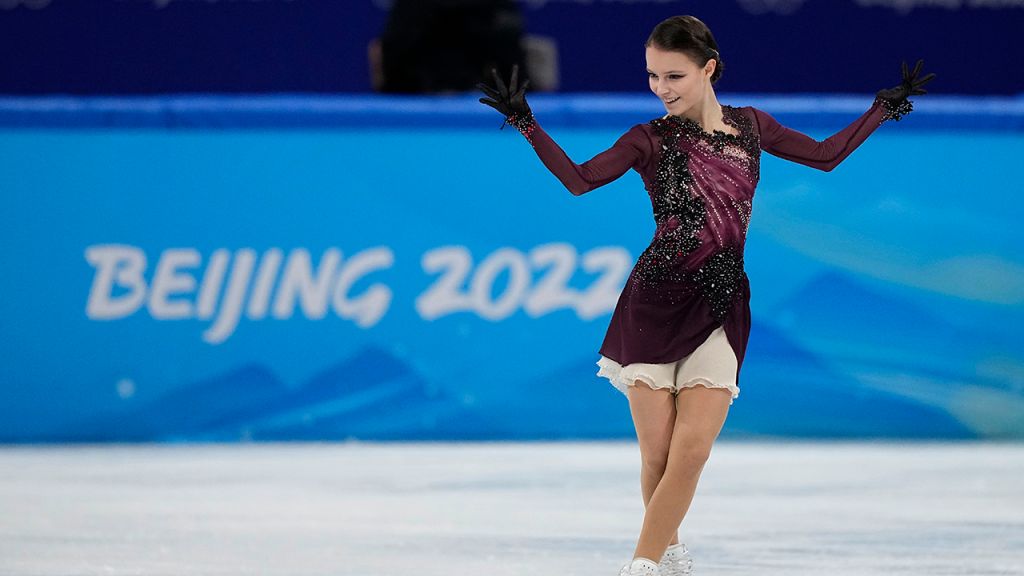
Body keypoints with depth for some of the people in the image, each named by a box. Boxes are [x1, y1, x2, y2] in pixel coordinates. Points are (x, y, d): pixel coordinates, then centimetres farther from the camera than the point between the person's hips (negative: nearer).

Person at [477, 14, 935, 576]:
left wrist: (884, 107, 17)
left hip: (720, 306, 2)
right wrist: (526, 123, -23)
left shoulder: (750, 125, 10)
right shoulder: (651, 139, 0)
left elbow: (826, 155, 21)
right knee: (657, 453, -3)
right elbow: (579, 178, -13)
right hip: (655, 300, -2)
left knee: (692, 448, -11)